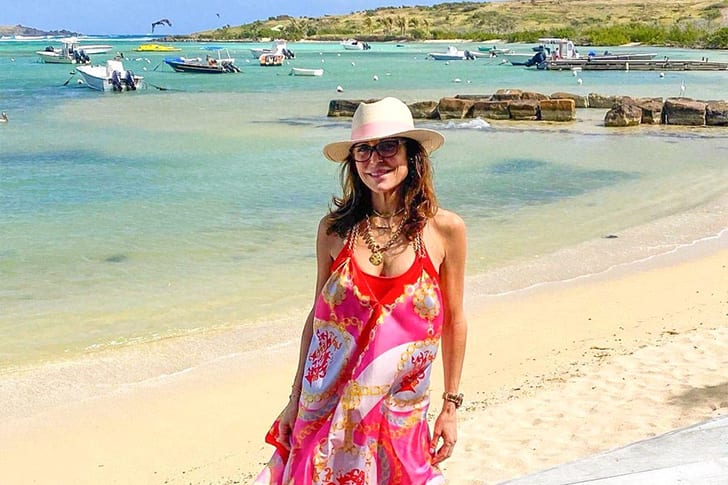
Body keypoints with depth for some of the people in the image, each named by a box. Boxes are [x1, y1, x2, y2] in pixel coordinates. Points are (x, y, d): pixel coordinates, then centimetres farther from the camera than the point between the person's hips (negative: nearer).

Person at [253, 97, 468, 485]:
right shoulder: (335, 228, -3)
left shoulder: (445, 229, -6)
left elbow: (453, 321, 2)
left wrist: (451, 406, 5)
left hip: (398, 417, -1)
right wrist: (296, 397, 7)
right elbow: (318, 314, 5)